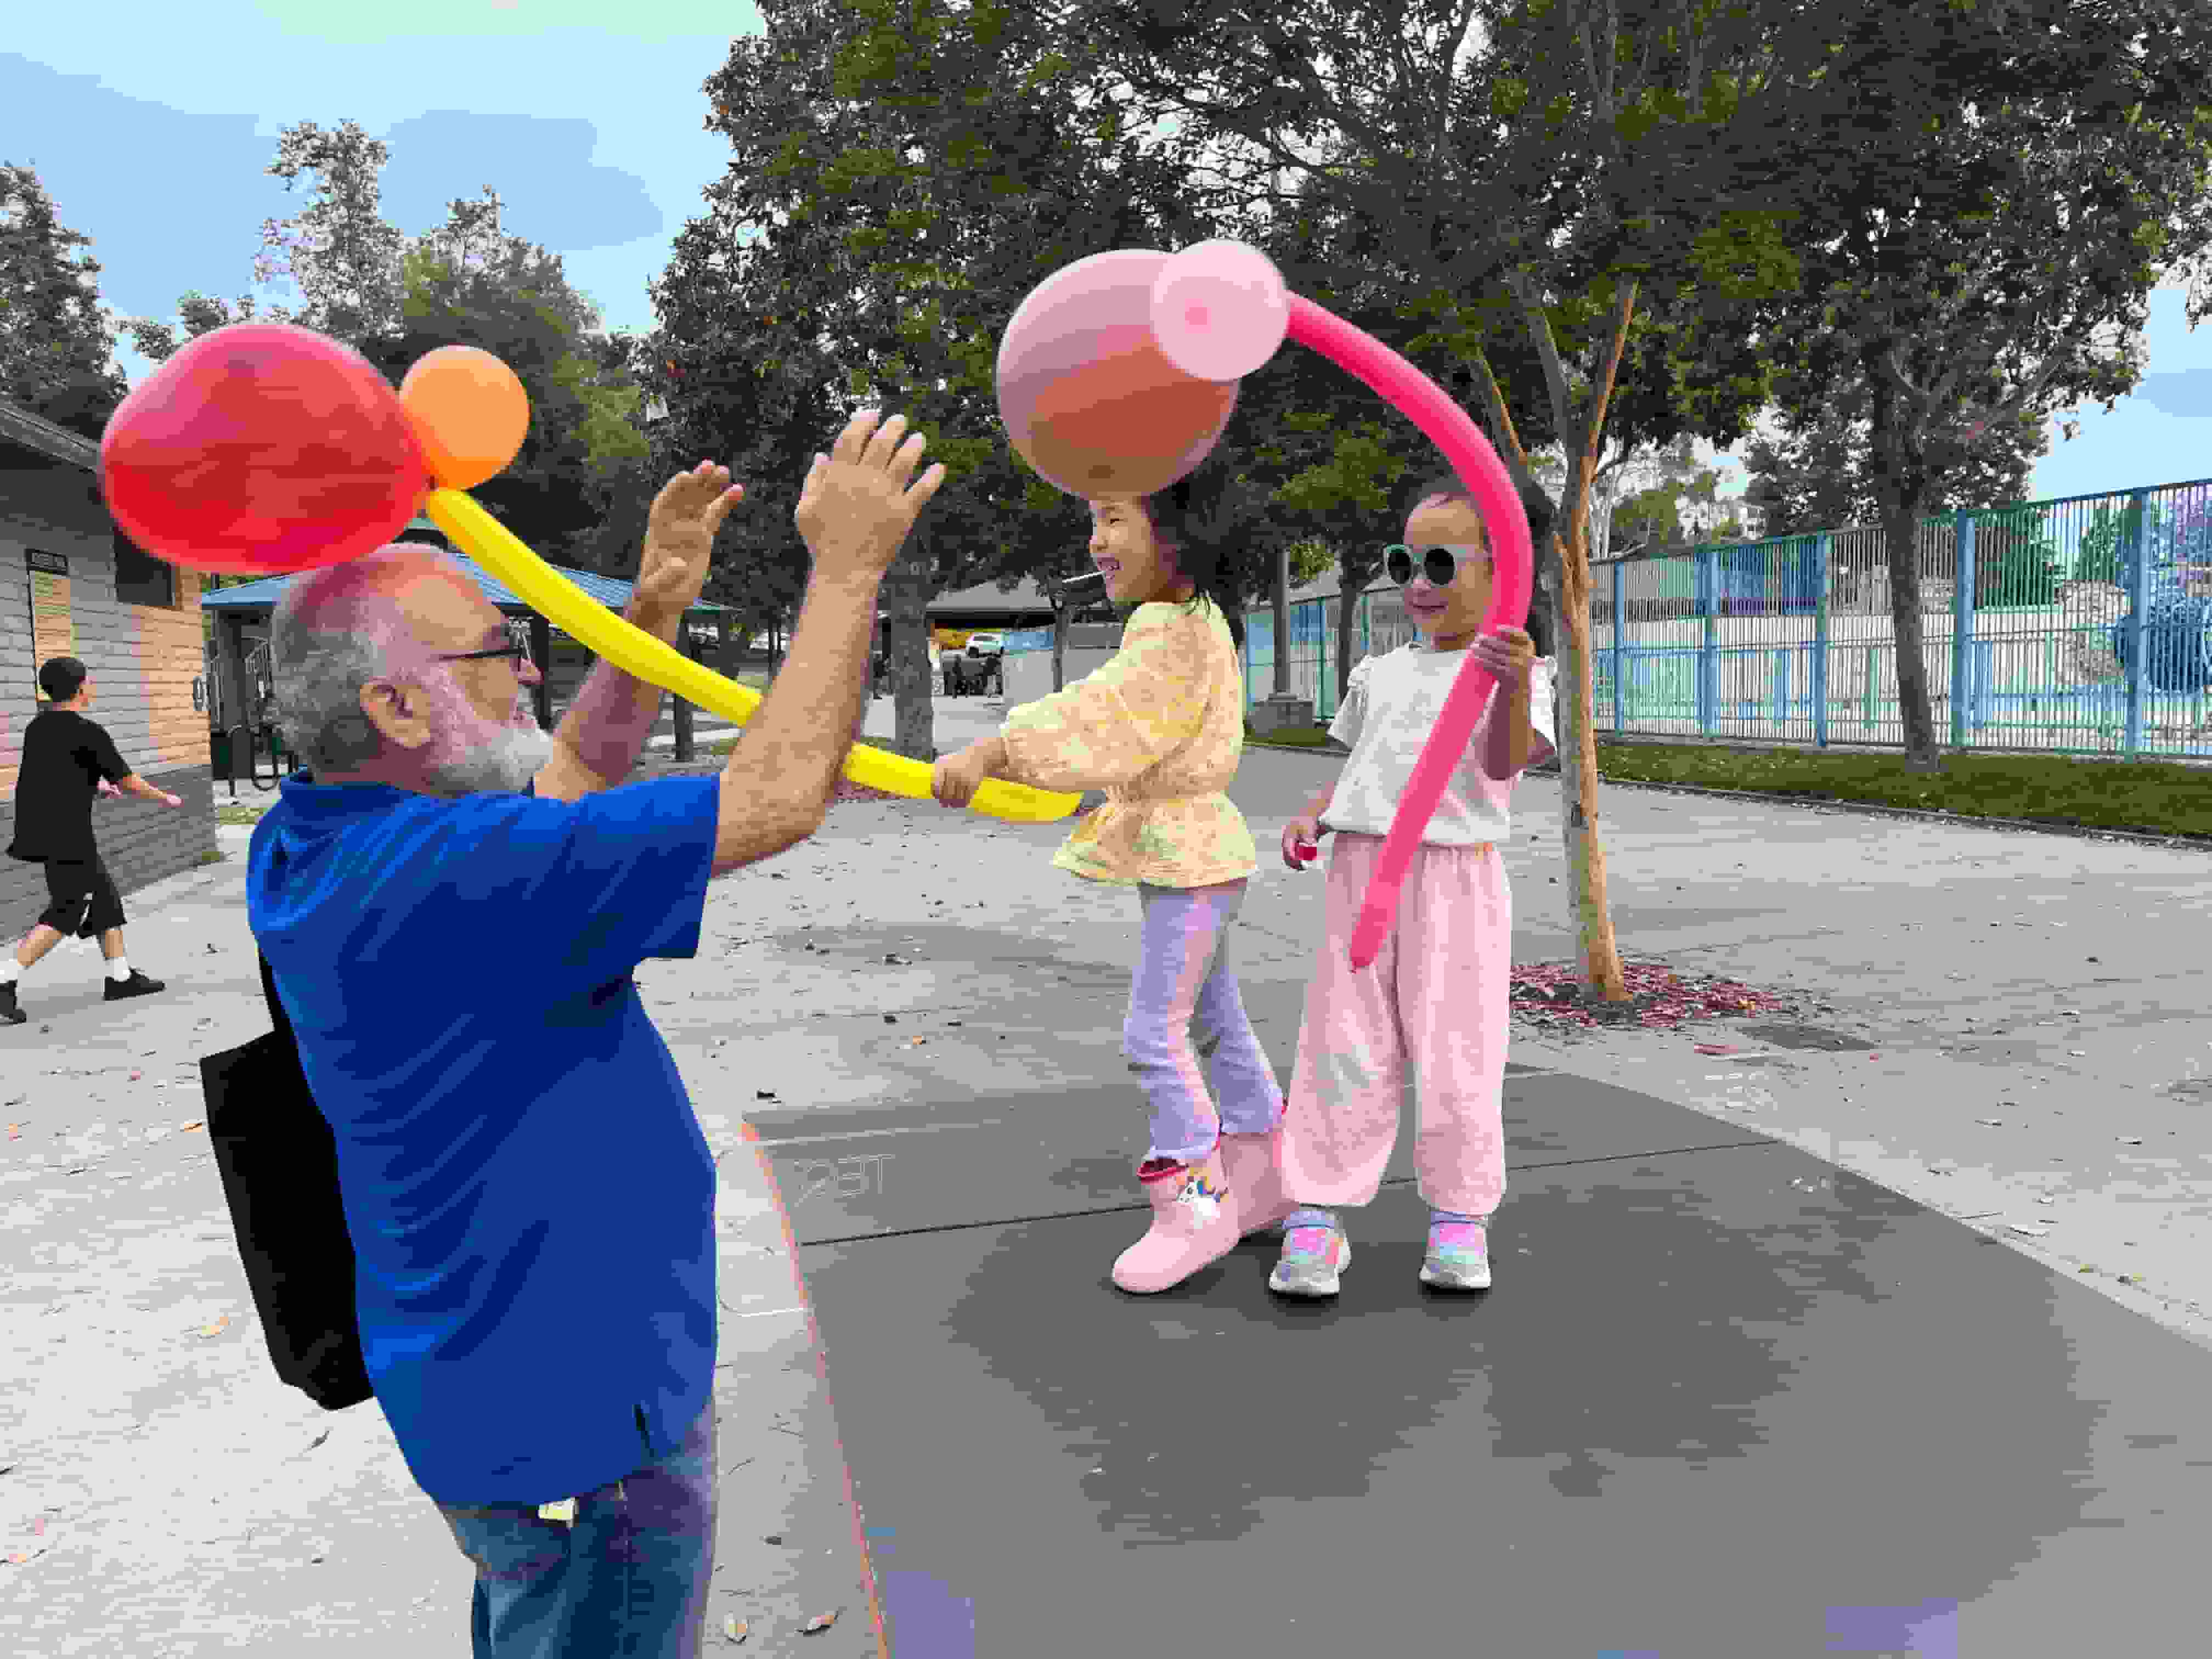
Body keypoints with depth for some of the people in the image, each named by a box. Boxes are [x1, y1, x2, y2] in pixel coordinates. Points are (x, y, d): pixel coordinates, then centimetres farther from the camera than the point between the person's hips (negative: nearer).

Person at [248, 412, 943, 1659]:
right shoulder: (448, 875, -33)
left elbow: (572, 773, 11)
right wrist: (848, 568, -21)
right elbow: (778, 799, -33)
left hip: (491, 1362, 9)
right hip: (571, 1407, -9)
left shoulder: (314, 842, -2)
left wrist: (659, 609, 0)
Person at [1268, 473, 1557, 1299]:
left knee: (1455, 1050, 1)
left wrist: (1513, 687, -39)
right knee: (1344, 1045, 4)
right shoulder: (1380, 673, 15)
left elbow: (1505, 762, -20)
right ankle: (1316, 1214, 10)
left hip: (1456, 876, -4)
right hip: (1361, 868, 4)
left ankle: (1460, 1216, 18)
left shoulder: (1514, 672, -1)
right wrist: (1311, 816, 7)